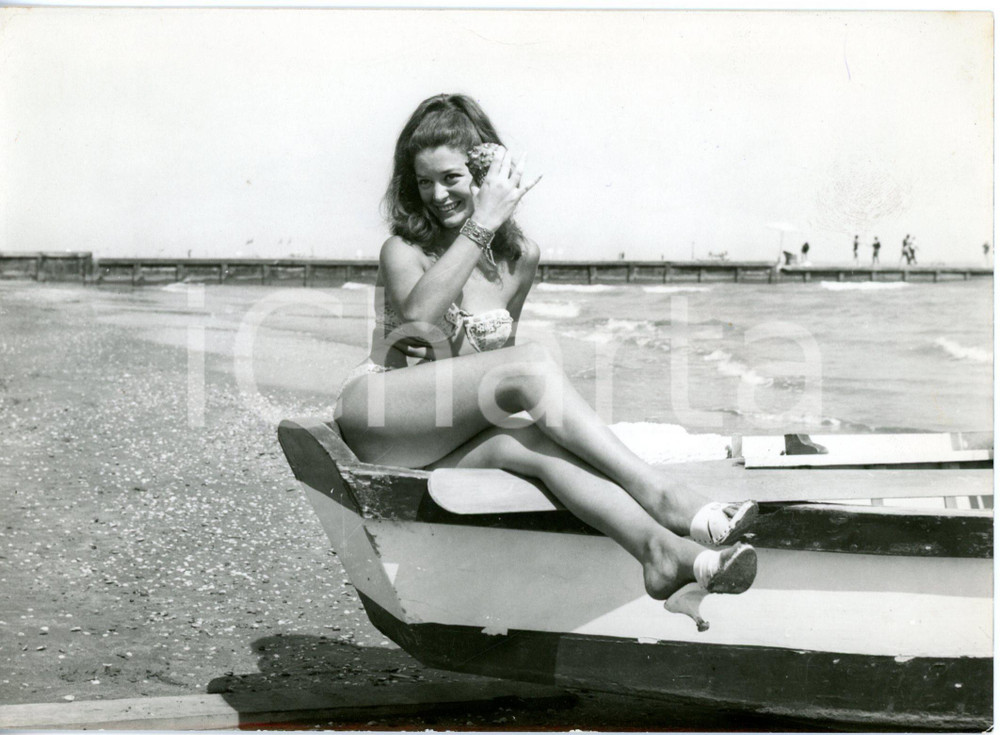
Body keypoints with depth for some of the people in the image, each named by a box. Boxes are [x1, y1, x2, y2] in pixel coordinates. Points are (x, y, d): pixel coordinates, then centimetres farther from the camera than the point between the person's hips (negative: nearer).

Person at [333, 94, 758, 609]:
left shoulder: (520, 258, 11)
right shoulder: (404, 250, 0)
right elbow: (418, 312, -24)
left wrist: (445, 347, 0)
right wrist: (482, 223, -24)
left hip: (445, 445, 4)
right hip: (376, 422, -4)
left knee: (534, 441, -34)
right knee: (531, 362, -28)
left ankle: (663, 549, -56)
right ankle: (655, 492, -38)